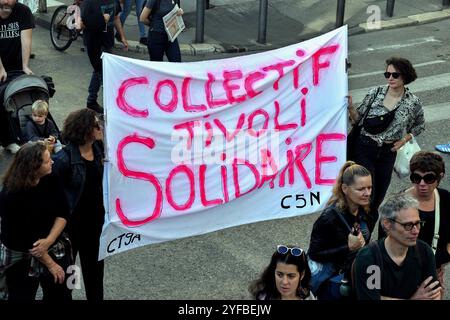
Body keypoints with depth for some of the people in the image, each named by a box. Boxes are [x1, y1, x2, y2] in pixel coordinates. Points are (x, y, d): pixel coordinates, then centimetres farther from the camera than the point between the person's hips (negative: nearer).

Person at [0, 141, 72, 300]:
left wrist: (49, 241, -22)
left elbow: (63, 214, -6)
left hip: (54, 250, 4)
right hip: (21, 259, -4)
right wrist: (50, 264, -14)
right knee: (23, 296, 10)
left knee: (61, 295, 11)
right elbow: (24, 238, -18)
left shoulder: (50, 180, -9)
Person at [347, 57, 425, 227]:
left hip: (388, 153, 2)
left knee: (378, 197, 10)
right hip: (365, 149, -2)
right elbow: (358, 118, 1)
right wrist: (350, 107, -18)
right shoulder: (376, 92, -4)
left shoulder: (413, 102, -3)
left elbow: (420, 125, 16)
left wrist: (404, 140, 3)